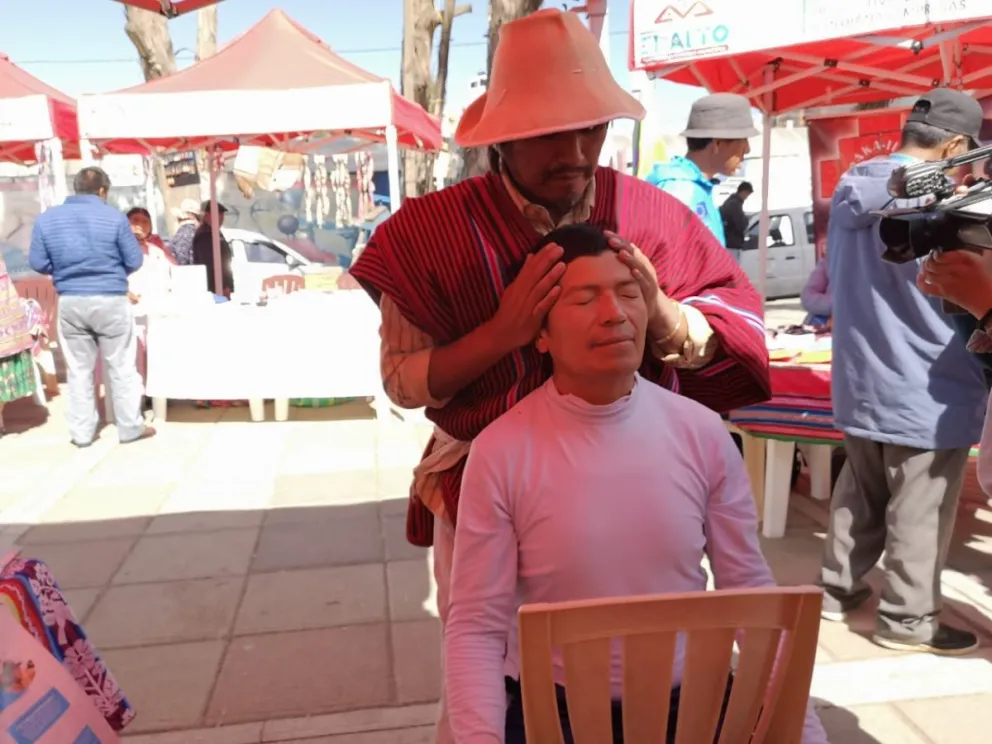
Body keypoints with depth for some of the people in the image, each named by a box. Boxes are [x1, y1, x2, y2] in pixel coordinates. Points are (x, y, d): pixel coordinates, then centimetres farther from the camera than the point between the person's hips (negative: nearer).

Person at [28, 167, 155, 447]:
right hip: (111, 301, -3)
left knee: (78, 369, 12)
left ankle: (82, 432, 17)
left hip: (70, 303, 3)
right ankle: (131, 427, 14)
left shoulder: (46, 218, 2)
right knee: (121, 367, 8)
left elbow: (38, 263, 3)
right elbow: (134, 261, -4)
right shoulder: (114, 217, -8)